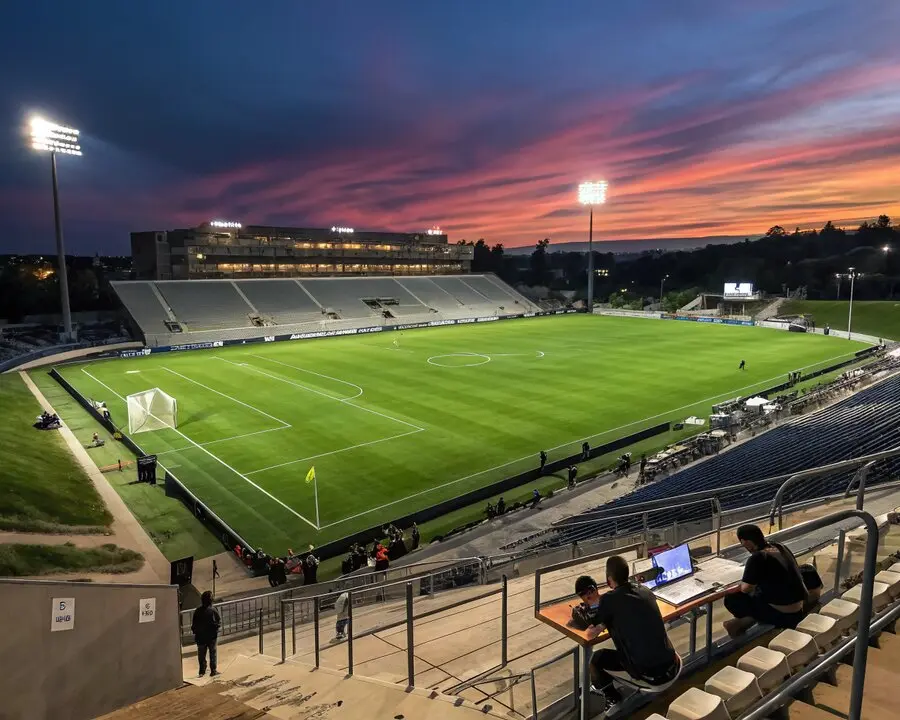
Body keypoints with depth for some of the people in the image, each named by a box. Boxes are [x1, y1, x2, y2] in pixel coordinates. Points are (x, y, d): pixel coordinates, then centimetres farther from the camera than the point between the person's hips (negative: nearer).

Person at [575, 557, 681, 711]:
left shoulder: (609, 600, -11)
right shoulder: (645, 591, 7)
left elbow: (590, 635, -3)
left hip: (651, 676, -6)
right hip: (673, 669, 6)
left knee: (597, 659, 15)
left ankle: (615, 701, 27)